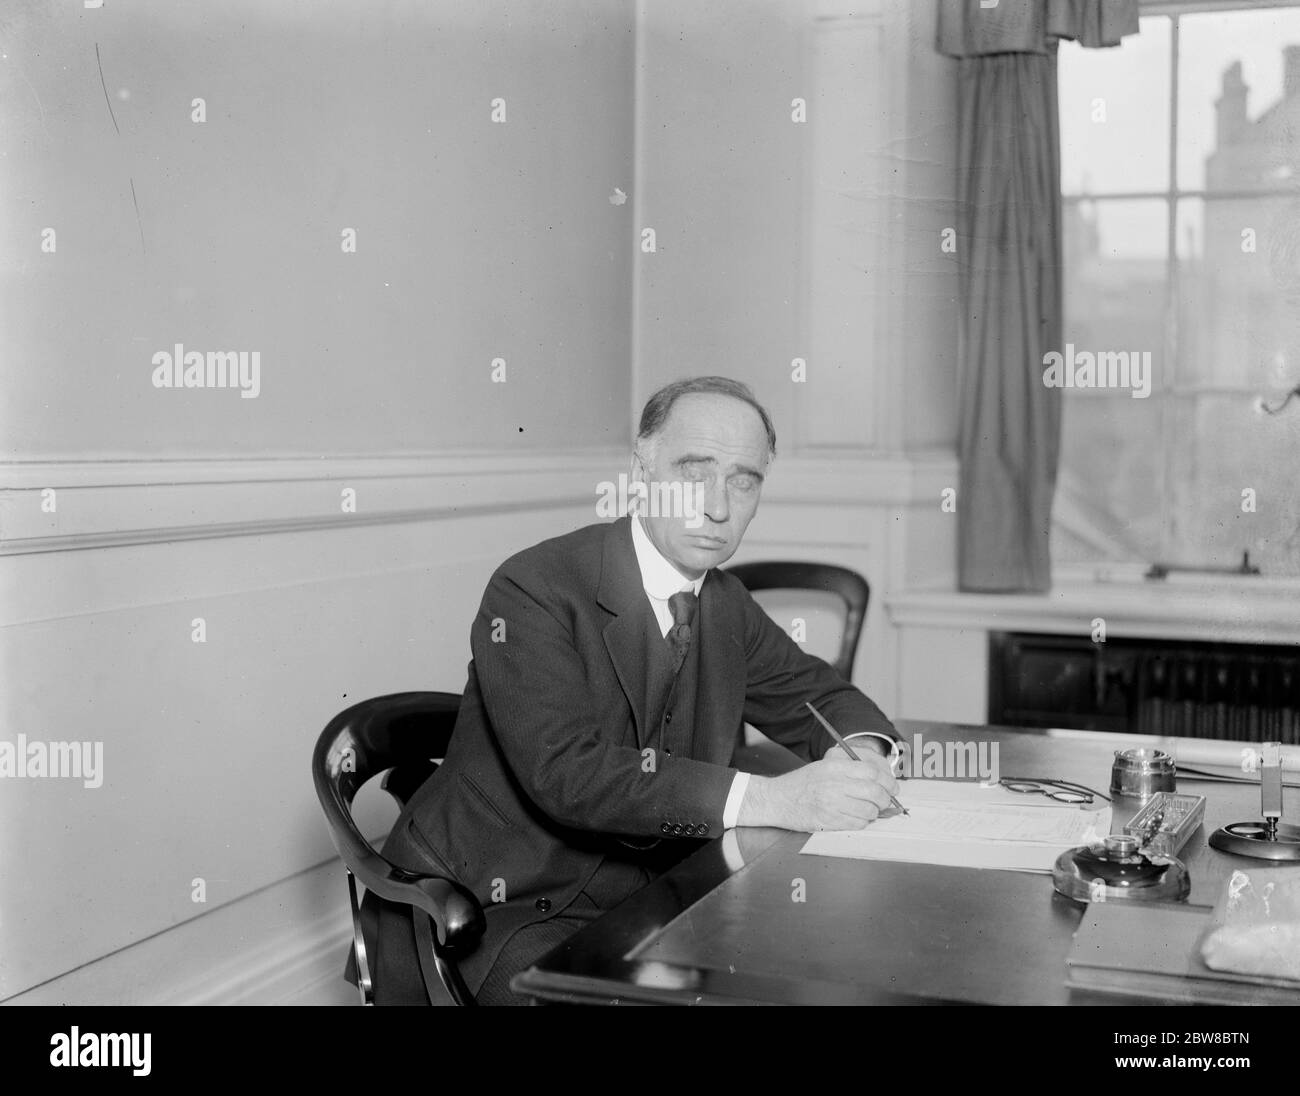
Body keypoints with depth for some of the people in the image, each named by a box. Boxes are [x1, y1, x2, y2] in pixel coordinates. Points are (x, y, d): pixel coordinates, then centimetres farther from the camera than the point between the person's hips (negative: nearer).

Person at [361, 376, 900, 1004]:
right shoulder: (533, 591, -17)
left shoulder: (727, 606, 7)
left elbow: (819, 697, 18)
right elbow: (565, 770, -28)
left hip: (633, 906, 7)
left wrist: (862, 752, -8)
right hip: (497, 909, -6)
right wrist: (766, 799, -35)